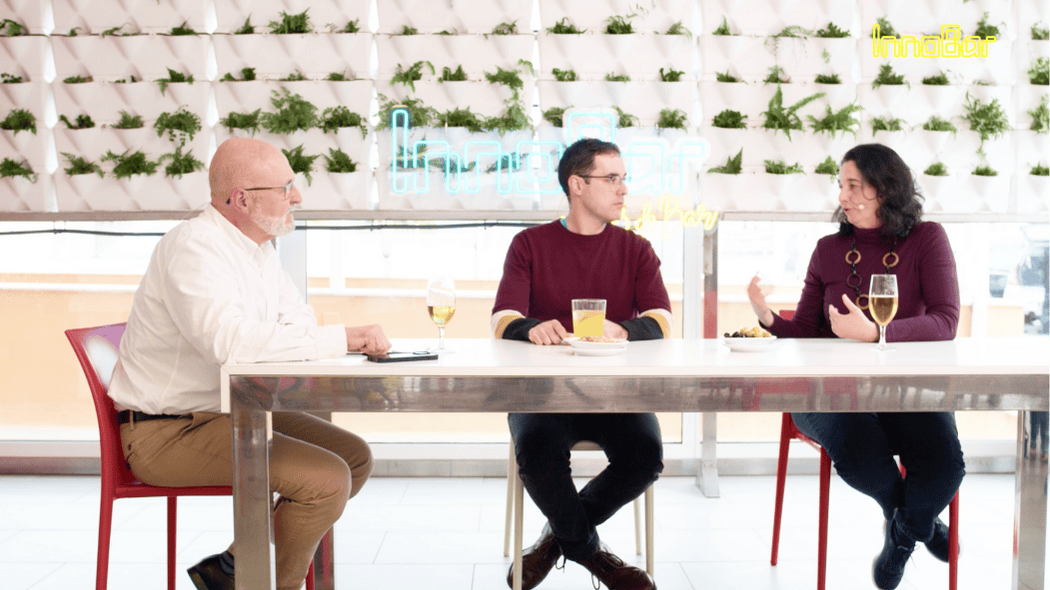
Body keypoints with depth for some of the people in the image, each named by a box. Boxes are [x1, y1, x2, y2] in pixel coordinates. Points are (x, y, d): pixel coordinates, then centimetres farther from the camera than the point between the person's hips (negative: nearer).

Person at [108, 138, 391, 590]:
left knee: (354, 457, 6)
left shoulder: (257, 247, 10)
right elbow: (229, 340, -36)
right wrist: (344, 338, -32)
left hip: (230, 412, 10)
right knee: (325, 479, -22)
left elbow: (299, 322, 11)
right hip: (167, 432, -10)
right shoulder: (194, 246, -21)